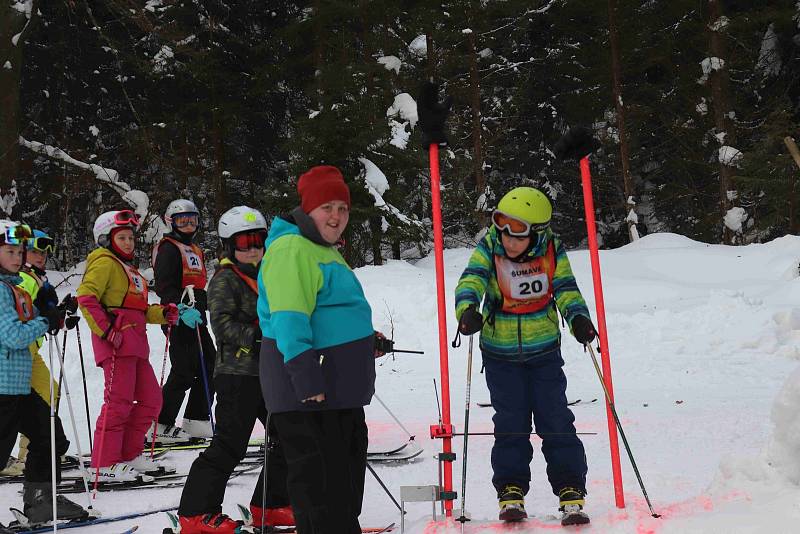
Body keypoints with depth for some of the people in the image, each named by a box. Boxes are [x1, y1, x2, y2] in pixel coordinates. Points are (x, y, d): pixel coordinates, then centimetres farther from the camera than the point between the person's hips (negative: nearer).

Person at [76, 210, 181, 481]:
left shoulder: (128, 269, 26)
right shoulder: (105, 263, -3)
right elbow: (86, 297, -15)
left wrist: (162, 314, 9)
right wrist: (104, 329, -22)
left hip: (135, 342, 10)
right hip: (116, 340, -10)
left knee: (151, 400, 11)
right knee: (119, 401, -10)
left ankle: (130, 455, 21)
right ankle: (105, 464, -4)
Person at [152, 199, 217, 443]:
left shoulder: (194, 249, 23)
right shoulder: (169, 249, -7)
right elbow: (165, 287, -17)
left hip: (196, 320, 10)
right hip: (180, 320, -10)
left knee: (209, 368, 9)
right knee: (183, 373, -9)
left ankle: (196, 421, 16)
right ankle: (161, 424, -1)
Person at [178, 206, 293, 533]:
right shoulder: (225, 279, -6)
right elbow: (222, 323, -17)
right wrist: (255, 337, -25)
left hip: (270, 374, 9)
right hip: (238, 374, -9)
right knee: (229, 446, -8)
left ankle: (269, 506, 22)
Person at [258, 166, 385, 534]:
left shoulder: (325, 249, 19)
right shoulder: (292, 248, -14)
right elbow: (288, 320, -23)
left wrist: (367, 341, 32)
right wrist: (307, 380, -27)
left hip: (339, 388, 11)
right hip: (308, 392, -11)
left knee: (347, 471, 20)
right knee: (320, 476, -6)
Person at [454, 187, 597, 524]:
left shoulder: (552, 250, -8)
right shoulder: (489, 248, -11)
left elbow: (565, 288, -8)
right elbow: (472, 280, -25)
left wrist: (578, 317, -27)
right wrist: (468, 310, -45)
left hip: (544, 349, 0)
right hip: (500, 353, 0)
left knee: (556, 421, -1)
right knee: (510, 424, 4)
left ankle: (571, 492, 8)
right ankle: (511, 491, 15)